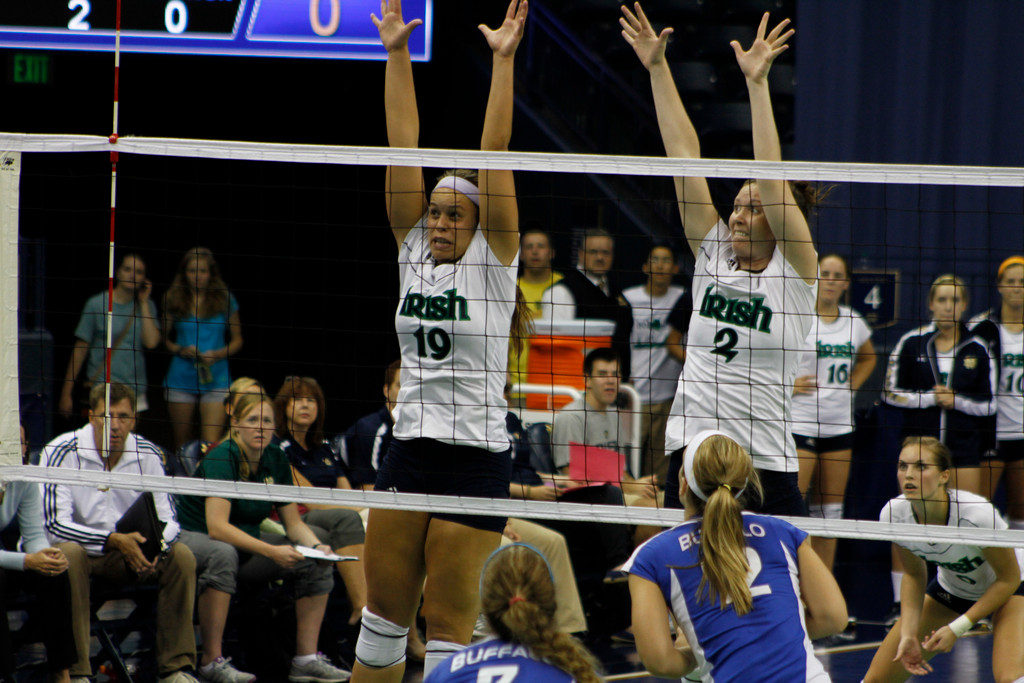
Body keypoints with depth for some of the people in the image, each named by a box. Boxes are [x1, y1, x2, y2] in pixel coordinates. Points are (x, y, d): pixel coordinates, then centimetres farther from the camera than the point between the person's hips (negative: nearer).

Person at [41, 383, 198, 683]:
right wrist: (113, 541, -34)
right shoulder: (62, 453, -17)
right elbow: (54, 524, -23)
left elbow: (167, 519, 0)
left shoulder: (147, 454, -3)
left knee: (181, 556, -18)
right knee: (69, 554, -37)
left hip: (129, 552, 4)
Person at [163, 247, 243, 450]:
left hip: (215, 378, -2)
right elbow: (165, 339, 12)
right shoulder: (174, 300, 6)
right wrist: (181, 350, -8)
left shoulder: (225, 300, 3)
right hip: (181, 378, 2)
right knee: (182, 442, 7)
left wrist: (218, 354, -9)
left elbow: (237, 341, 9)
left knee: (211, 445, -13)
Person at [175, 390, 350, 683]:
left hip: (245, 541, 7)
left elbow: (293, 522, 5)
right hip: (192, 538, -7)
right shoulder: (221, 459, -22)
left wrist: (316, 546, -17)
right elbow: (217, 526, -32)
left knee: (317, 562, -10)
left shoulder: (276, 460, 0)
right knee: (223, 554, -41)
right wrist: (271, 551, -41)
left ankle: (307, 659, -9)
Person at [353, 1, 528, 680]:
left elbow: (494, 157, -10)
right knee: (383, 615, 9)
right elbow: (402, 148, 4)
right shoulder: (414, 251, 8)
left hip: (476, 458, -5)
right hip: (409, 451, 5)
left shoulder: (493, 261, -2)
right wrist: (396, 54, 1)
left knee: (450, 624, -2)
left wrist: (503, 62, -16)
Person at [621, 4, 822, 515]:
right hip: (690, 457, 4)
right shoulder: (712, 256, 9)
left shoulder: (796, 271, -1)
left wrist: (757, 83, -18)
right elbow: (685, 156, 6)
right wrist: (657, 68, 5)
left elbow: (772, 180, -12)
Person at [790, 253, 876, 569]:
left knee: (830, 510, 8)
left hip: (839, 424, 6)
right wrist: (788, 385, -16)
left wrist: (852, 384, 13)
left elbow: (868, 357, 30)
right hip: (800, 422, -6)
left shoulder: (853, 321, 10)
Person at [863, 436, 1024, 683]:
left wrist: (958, 628, -22)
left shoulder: (977, 515, -37)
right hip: (949, 587, 5)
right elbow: (914, 574, -3)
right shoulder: (894, 515, -23)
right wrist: (908, 634, -14)